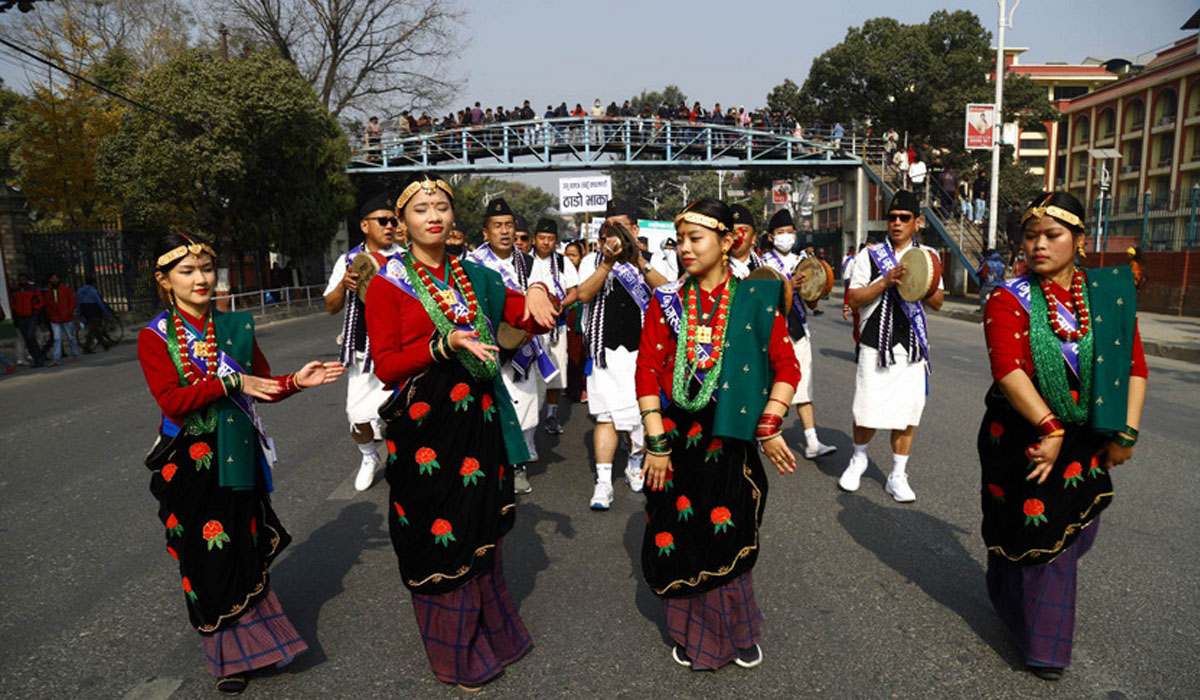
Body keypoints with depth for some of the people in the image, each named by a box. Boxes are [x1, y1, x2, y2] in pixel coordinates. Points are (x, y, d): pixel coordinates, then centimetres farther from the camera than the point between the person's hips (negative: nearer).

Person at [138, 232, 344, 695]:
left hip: (238, 456, 2)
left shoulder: (236, 327, 4)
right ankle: (227, 653, 22)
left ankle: (249, 642, 31)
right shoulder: (154, 337, -4)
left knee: (245, 546, 9)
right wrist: (231, 383, -21)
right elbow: (172, 400, -14)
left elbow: (262, 384, 9)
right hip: (190, 461, -2)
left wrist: (296, 381, -9)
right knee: (206, 554, 5)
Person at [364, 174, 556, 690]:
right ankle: (456, 653, 30)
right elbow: (385, 366, -9)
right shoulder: (388, 283, -4)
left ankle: (491, 633, 39)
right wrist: (444, 344, -23)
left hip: (477, 418, 4)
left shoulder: (474, 276, 9)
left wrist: (538, 293, -12)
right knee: (439, 537, 7)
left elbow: (534, 320, 10)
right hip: (424, 424, -4)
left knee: (478, 530, 16)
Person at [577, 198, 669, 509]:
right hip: (606, 351, -1)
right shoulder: (593, 260, 9)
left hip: (643, 350, 1)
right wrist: (608, 262, -18)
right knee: (606, 415, -6)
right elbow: (584, 294, -9)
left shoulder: (650, 261, 8)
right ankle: (603, 482, -2)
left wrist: (639, 262, -20)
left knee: (643, 414, 8)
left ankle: (635, 465, 31)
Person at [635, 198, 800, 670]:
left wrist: (769, 427, -11)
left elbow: (787, 366, -2)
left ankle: (735, 632, 36)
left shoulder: (755, 299, -1)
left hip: (732, 435, -1)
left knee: (729, 537, 8)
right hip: (677, 433, 1)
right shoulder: (667, 301, 2)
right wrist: (656, 443, -7)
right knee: (679, 537, 9)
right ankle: (692, 634, 34)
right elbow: (647, 371, -3)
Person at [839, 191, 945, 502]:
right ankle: (859, 459, 28)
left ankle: (898, 476, 19)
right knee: (867, 413, 0)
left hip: (912, 348, 3)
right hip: (875, 345, -2)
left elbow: (937, 303, 10)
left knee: (906, 416, 6)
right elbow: (853, 299, -5)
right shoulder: (870, 254, 2)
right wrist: (886, 281, -18)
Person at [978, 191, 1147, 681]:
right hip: (1023, 436, -4)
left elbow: (1134, 365, 2)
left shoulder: (1110, 294, 2)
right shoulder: (1010, 298, -10)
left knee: (1075, 530, 16)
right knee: (1036, 533, 5)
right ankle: (1041, 644, 28)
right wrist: (1049, 429, -26)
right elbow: (1008, 369, -21)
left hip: (1086, 440, 4)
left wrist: (1126, 433, -4)